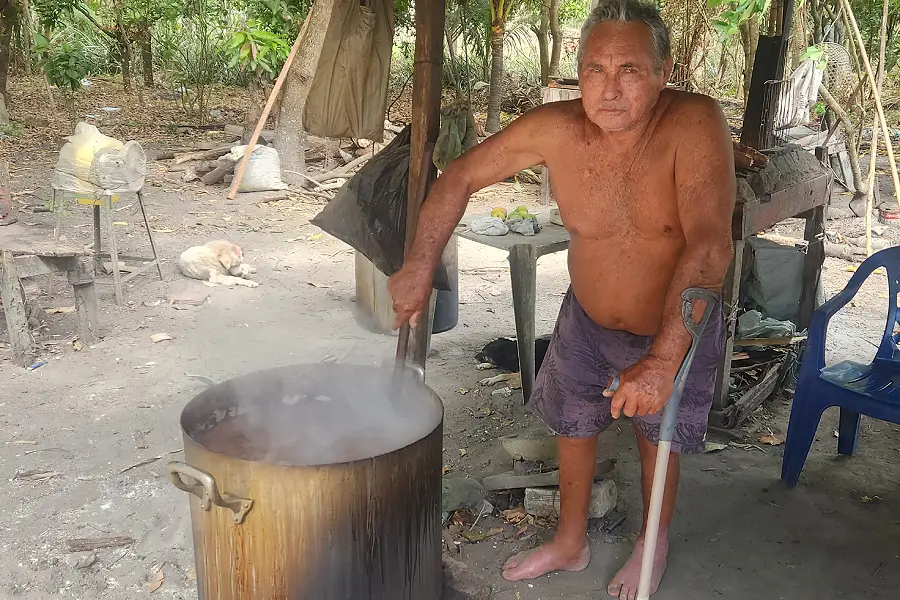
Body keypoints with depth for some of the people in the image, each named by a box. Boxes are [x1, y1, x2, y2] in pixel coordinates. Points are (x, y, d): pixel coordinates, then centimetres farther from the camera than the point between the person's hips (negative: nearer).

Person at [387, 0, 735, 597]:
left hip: (675, 326, -3)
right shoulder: (556, 129, -23)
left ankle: (654, 545, 47)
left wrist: (663, 359, -51)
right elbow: (461, 176, -9)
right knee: (573, 426, 18)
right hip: (586, 318, 4)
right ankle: (570, 544, 46)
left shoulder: (695, 124, -33)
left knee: (657, 437, 16)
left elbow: (710, 247, -43)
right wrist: (420, 265, -15)